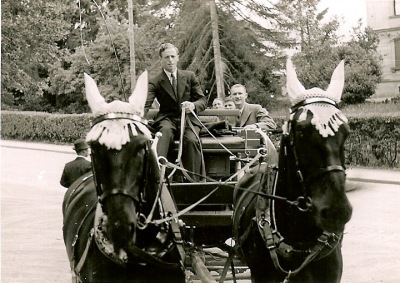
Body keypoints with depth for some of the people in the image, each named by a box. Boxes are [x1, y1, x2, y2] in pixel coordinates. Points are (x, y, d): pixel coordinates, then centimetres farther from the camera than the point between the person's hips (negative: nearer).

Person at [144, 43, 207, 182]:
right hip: (167, 119, -1)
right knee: (166, 130, -38)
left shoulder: (189, 76, 10)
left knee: (191, 140, -31)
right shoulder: (155, 82, 3)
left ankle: (195, 181, -26)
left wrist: (193, 105, -17)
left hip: (188, 119, 1)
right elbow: (146, 104, -10)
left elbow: (203, 100, 8)